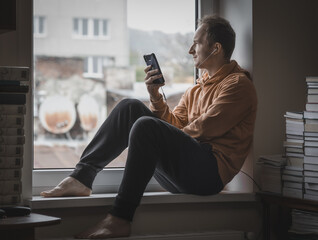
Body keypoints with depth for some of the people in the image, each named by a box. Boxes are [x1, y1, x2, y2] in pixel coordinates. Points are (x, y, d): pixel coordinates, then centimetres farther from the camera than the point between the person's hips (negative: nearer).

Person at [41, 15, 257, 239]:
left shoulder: (238, 84, -2)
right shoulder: (198, 88, 26)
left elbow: (205, 128, -12)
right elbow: (175, 125, 18)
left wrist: (168, 141, -2)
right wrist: (155, 96, 5)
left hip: (211, 173, -8)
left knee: (146, 127, -30)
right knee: (131, 107, -1)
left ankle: (120, 219, -33)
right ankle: (81, 178, -11)